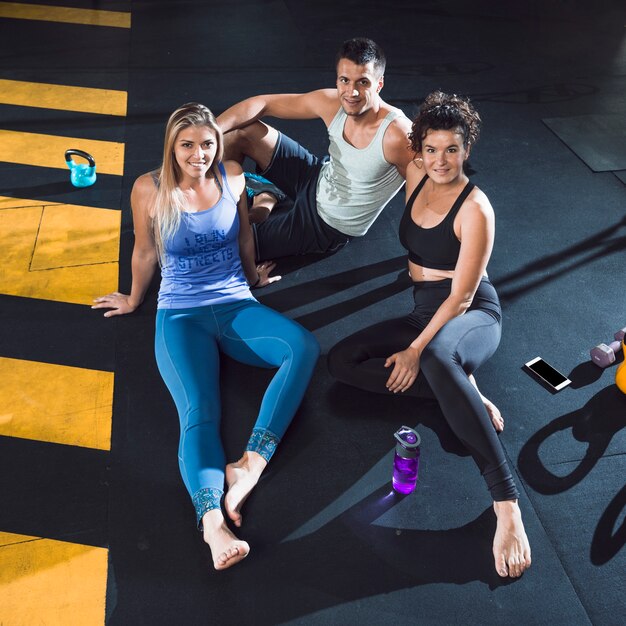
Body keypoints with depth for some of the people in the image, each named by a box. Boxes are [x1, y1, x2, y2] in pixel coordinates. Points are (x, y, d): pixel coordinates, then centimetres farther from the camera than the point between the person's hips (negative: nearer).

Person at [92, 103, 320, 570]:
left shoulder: (233, 178, 3)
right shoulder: (149, 190, -4)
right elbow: (144, 255, 12)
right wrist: (134, 300, 24)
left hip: (236, 307, 3)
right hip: (181, 316, -3)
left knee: (304, 346, -29)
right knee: (199, 414, -28)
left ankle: (251, 461, -36)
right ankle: (212, 520, -47)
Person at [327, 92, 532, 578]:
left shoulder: (475, 209, -16)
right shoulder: (417, 175, 3)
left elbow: (462, 296, -18)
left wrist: (416, 351, -20)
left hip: (474, 317, -7)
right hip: (424, 314, 7)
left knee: (437, 358, -44)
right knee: (342, 361, -14)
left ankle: (507, 504, -44)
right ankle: (463, 391, -15)